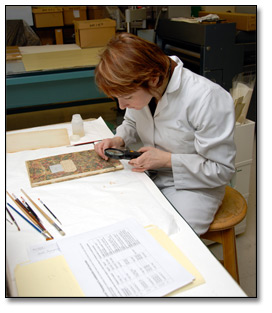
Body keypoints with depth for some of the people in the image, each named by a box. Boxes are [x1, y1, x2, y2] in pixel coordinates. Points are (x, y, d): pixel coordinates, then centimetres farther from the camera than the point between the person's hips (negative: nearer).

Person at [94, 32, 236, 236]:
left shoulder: (208, 99, -26)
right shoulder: (139, 90, -6)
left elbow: (222, 169, -18)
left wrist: (168, 159, -21)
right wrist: (119, 139, -4)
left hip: (192, 185, -5)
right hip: (149, 173, 6)